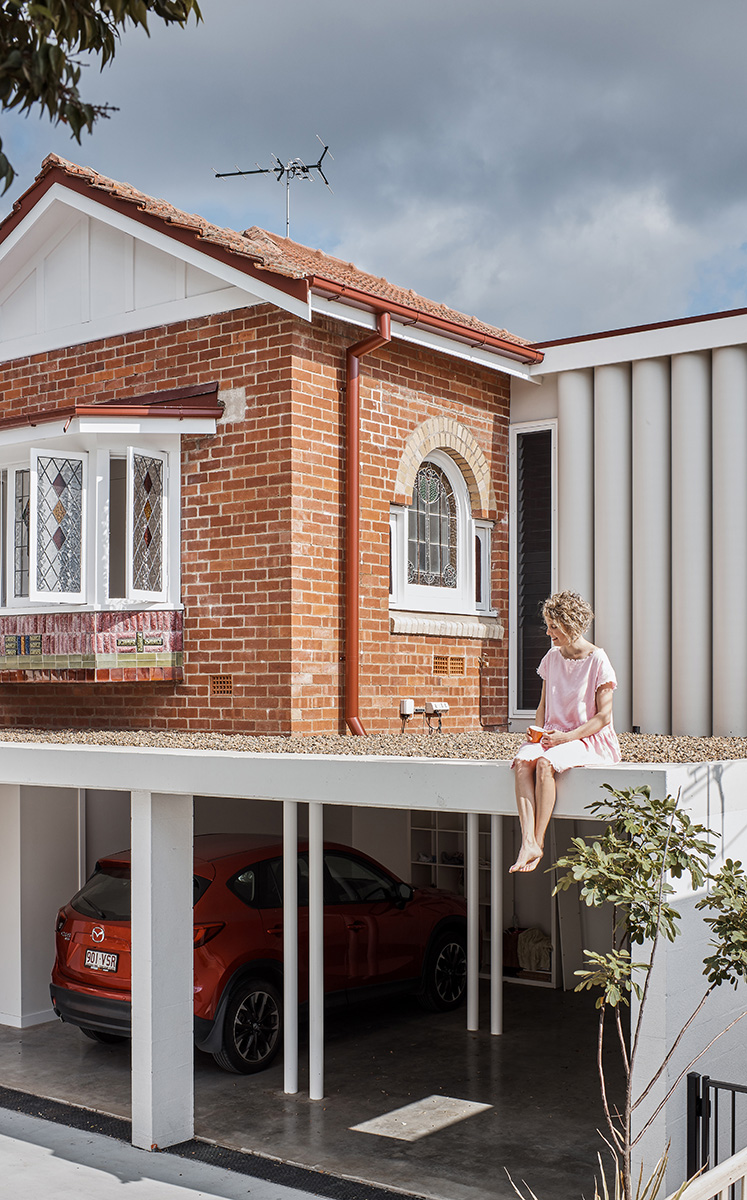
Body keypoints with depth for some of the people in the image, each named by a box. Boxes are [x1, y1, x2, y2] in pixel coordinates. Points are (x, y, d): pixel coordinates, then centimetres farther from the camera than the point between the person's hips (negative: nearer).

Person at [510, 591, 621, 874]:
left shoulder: (597, 660, -6)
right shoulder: (552, 657, 13)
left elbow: (603, 717, -9)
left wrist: (566, 737, -18)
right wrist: (538, 731, -1)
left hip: (590, 739, -5)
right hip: (554, 735, 5)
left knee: (545, 763, -35)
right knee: (522, 761, -28)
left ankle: (538, 842, -27)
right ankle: (527, 843, -38)